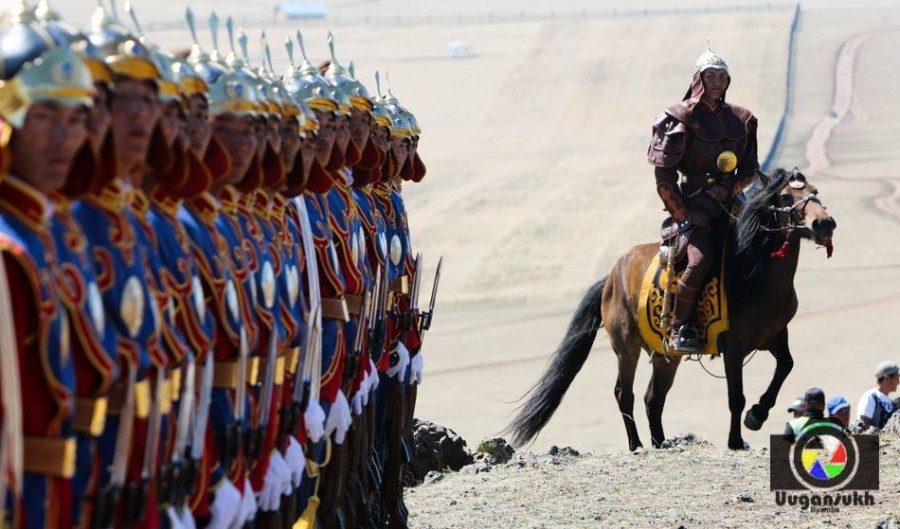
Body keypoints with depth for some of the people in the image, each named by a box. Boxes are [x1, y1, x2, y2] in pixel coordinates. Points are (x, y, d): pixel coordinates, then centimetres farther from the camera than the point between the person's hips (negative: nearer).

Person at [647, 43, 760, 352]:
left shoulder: (740, 120, 12)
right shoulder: (681, 120, -4)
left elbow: (750, 168, 13)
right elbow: (664, 176, -7)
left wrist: (729, 188, -7)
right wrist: (683, 214, -11)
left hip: (728, 201, 5)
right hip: (694, 205, -5)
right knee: (700, 260, -27)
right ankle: (680, 326, -12)